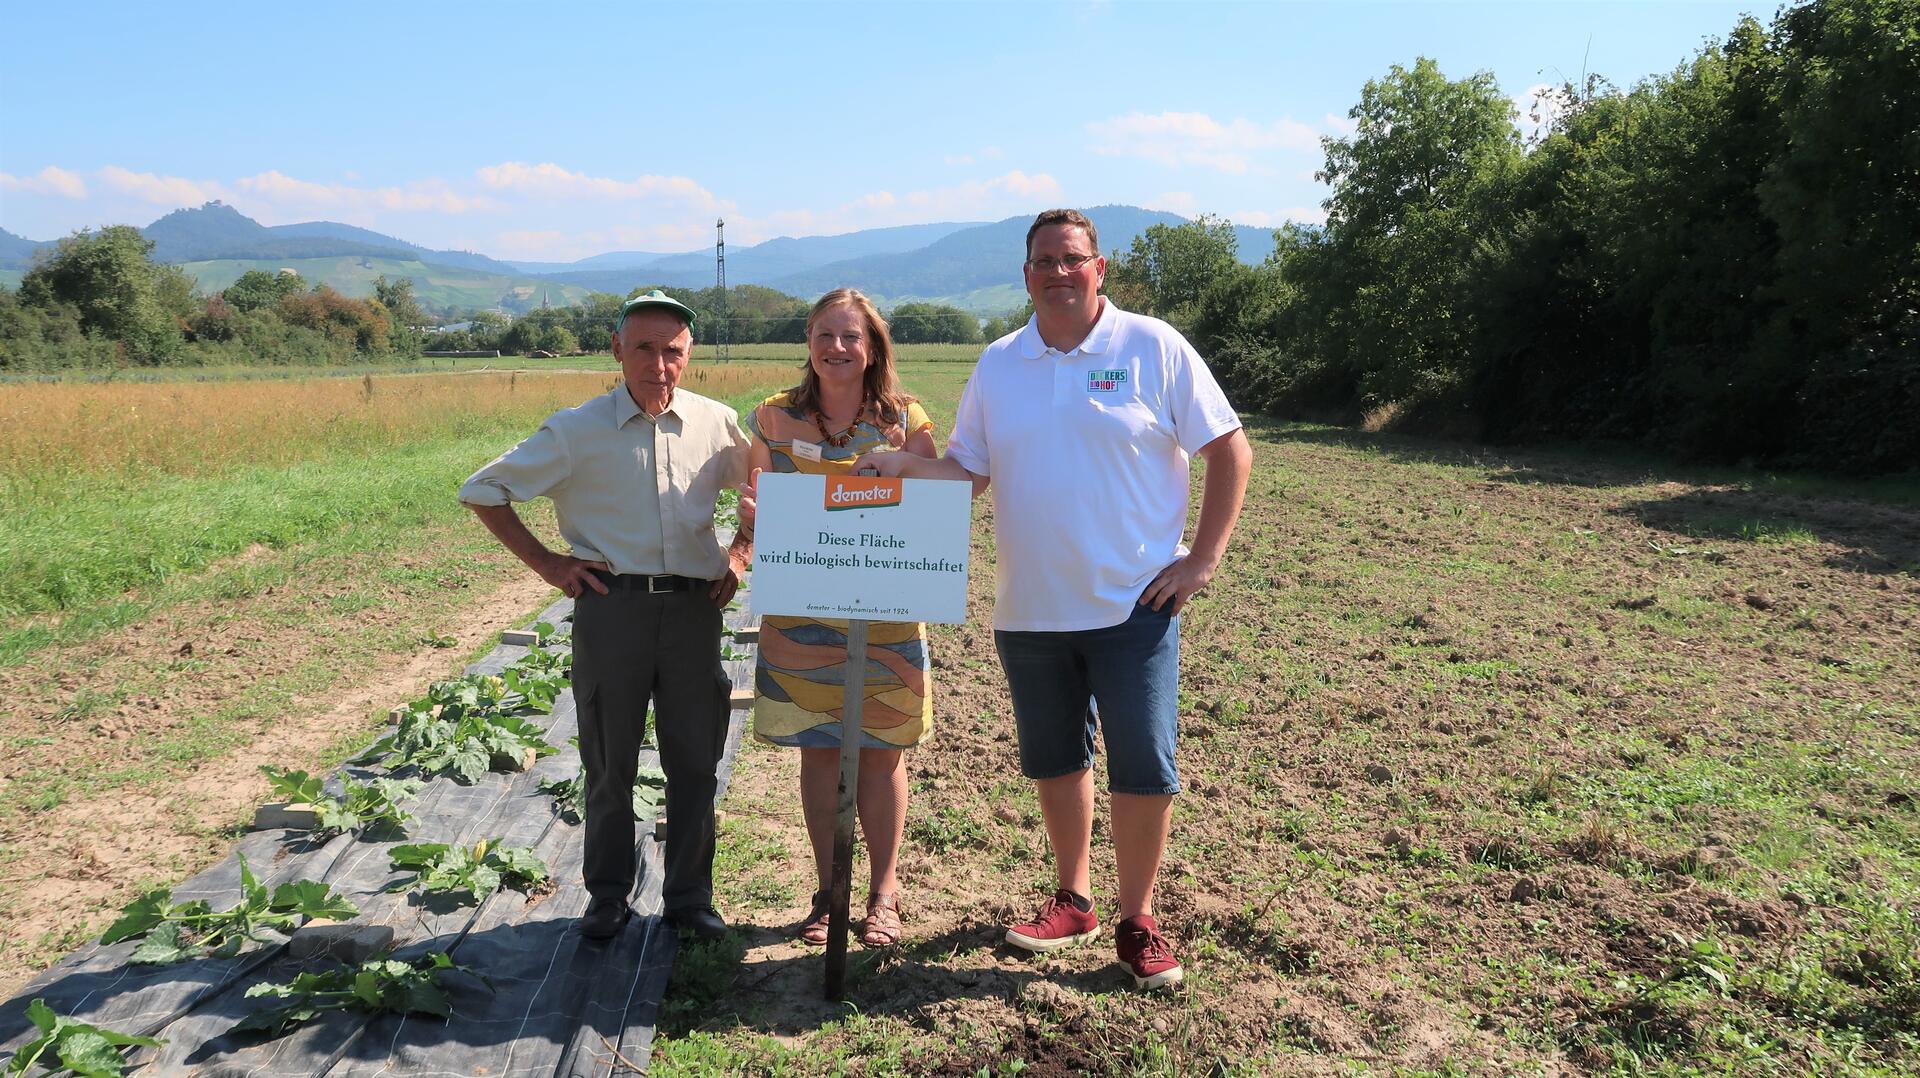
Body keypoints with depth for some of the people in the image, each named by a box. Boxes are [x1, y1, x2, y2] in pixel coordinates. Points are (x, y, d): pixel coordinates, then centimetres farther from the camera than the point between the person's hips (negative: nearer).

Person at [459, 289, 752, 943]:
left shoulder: (715, 424, 2)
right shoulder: (577, 431, -3)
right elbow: (483, 490, 3)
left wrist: (741, 552, 6)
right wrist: (545, 563, -2)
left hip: (694, 608, 2)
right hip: (611, 607, -2)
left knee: (695, 763, 8)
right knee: (610, 764, 10)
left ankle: (690, 898, 24)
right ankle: (607, 896, 27)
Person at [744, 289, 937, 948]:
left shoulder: (906, 421, -1)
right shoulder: (775, 418, 3)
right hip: (800, 616, 1)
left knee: (881, 755, 5)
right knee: (817, 752, 8)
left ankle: (883, 894, 21)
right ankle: (828, 891, 24)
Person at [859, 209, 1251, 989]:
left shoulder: (1154, 348, -5)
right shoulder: (998, 365, 7)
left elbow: (1229, 451, -3)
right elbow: (968, 469, 7)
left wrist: (1203, 558, -9)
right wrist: (902, 466, -13)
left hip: (1133, 604, -4)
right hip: (1029, 609, 4)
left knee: (1143, 768, 0)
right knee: (1054, 762, 16)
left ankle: (1138, 921, 19)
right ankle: (1073, 901, 35)